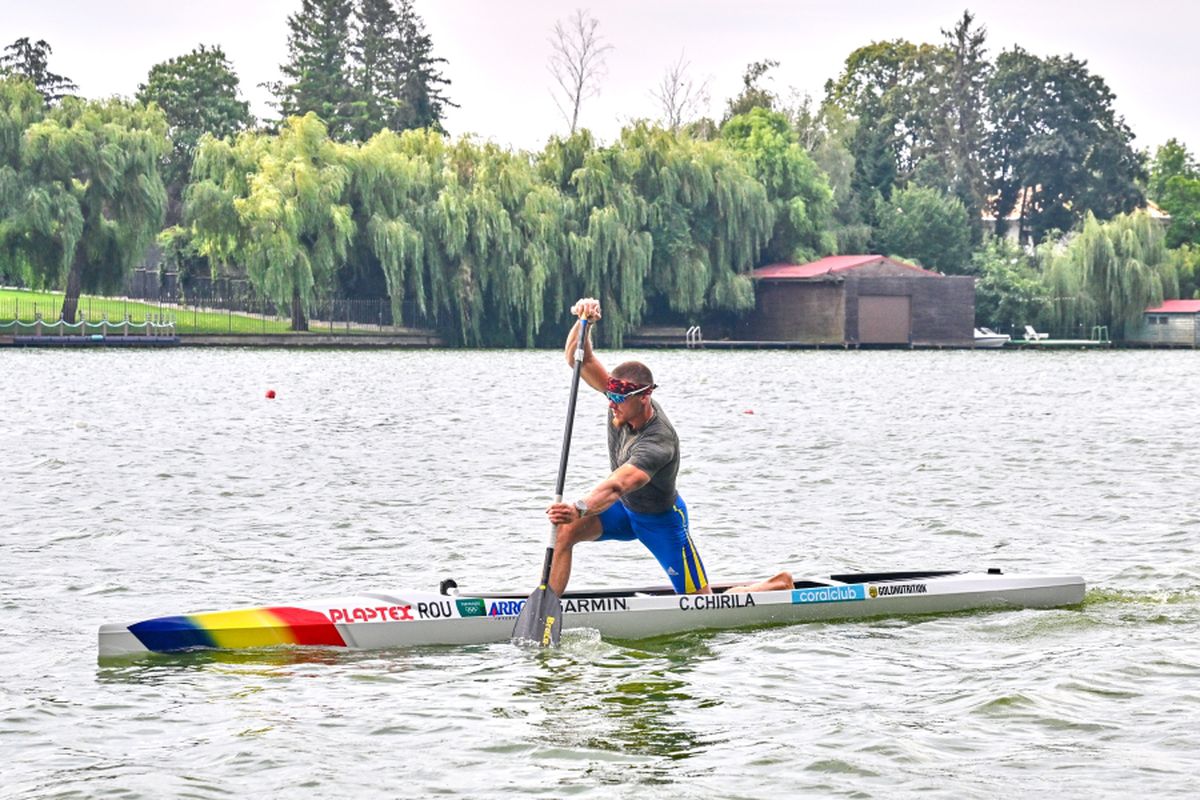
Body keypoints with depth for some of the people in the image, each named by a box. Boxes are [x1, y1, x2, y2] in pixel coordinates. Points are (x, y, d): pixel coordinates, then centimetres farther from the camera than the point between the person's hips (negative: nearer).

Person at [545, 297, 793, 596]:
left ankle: (778, 585, 25)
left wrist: (578, 508, -71)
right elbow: (578, 359, -22)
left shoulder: (659, 442, -40)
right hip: (625, 509, 6)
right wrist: (584, 324, -42)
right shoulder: (627, 400, -20)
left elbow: (615, 486, -55)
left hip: (661, 521, -6)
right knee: (565, 529, -21)